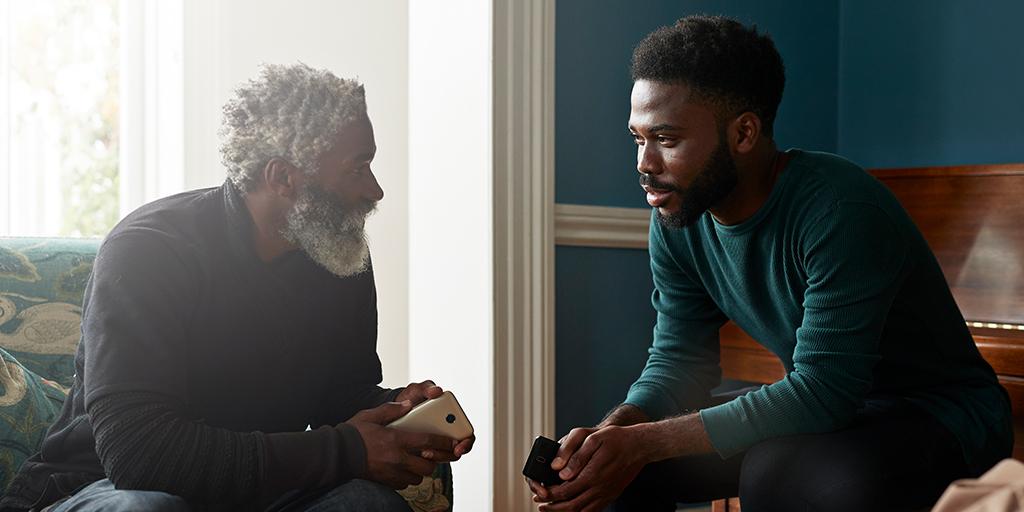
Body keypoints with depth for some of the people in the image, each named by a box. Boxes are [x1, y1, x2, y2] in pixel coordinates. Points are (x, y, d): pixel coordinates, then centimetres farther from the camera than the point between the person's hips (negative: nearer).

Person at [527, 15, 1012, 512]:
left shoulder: (841, 210, -28)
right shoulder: (676, 221, -5)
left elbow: (822, 391, -30)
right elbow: (678, 362, 1)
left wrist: (643, 442, -31)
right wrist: (612, 432, -21)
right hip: (818, 414, 6)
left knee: (775, 470, -34)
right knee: (613, 461, -6)